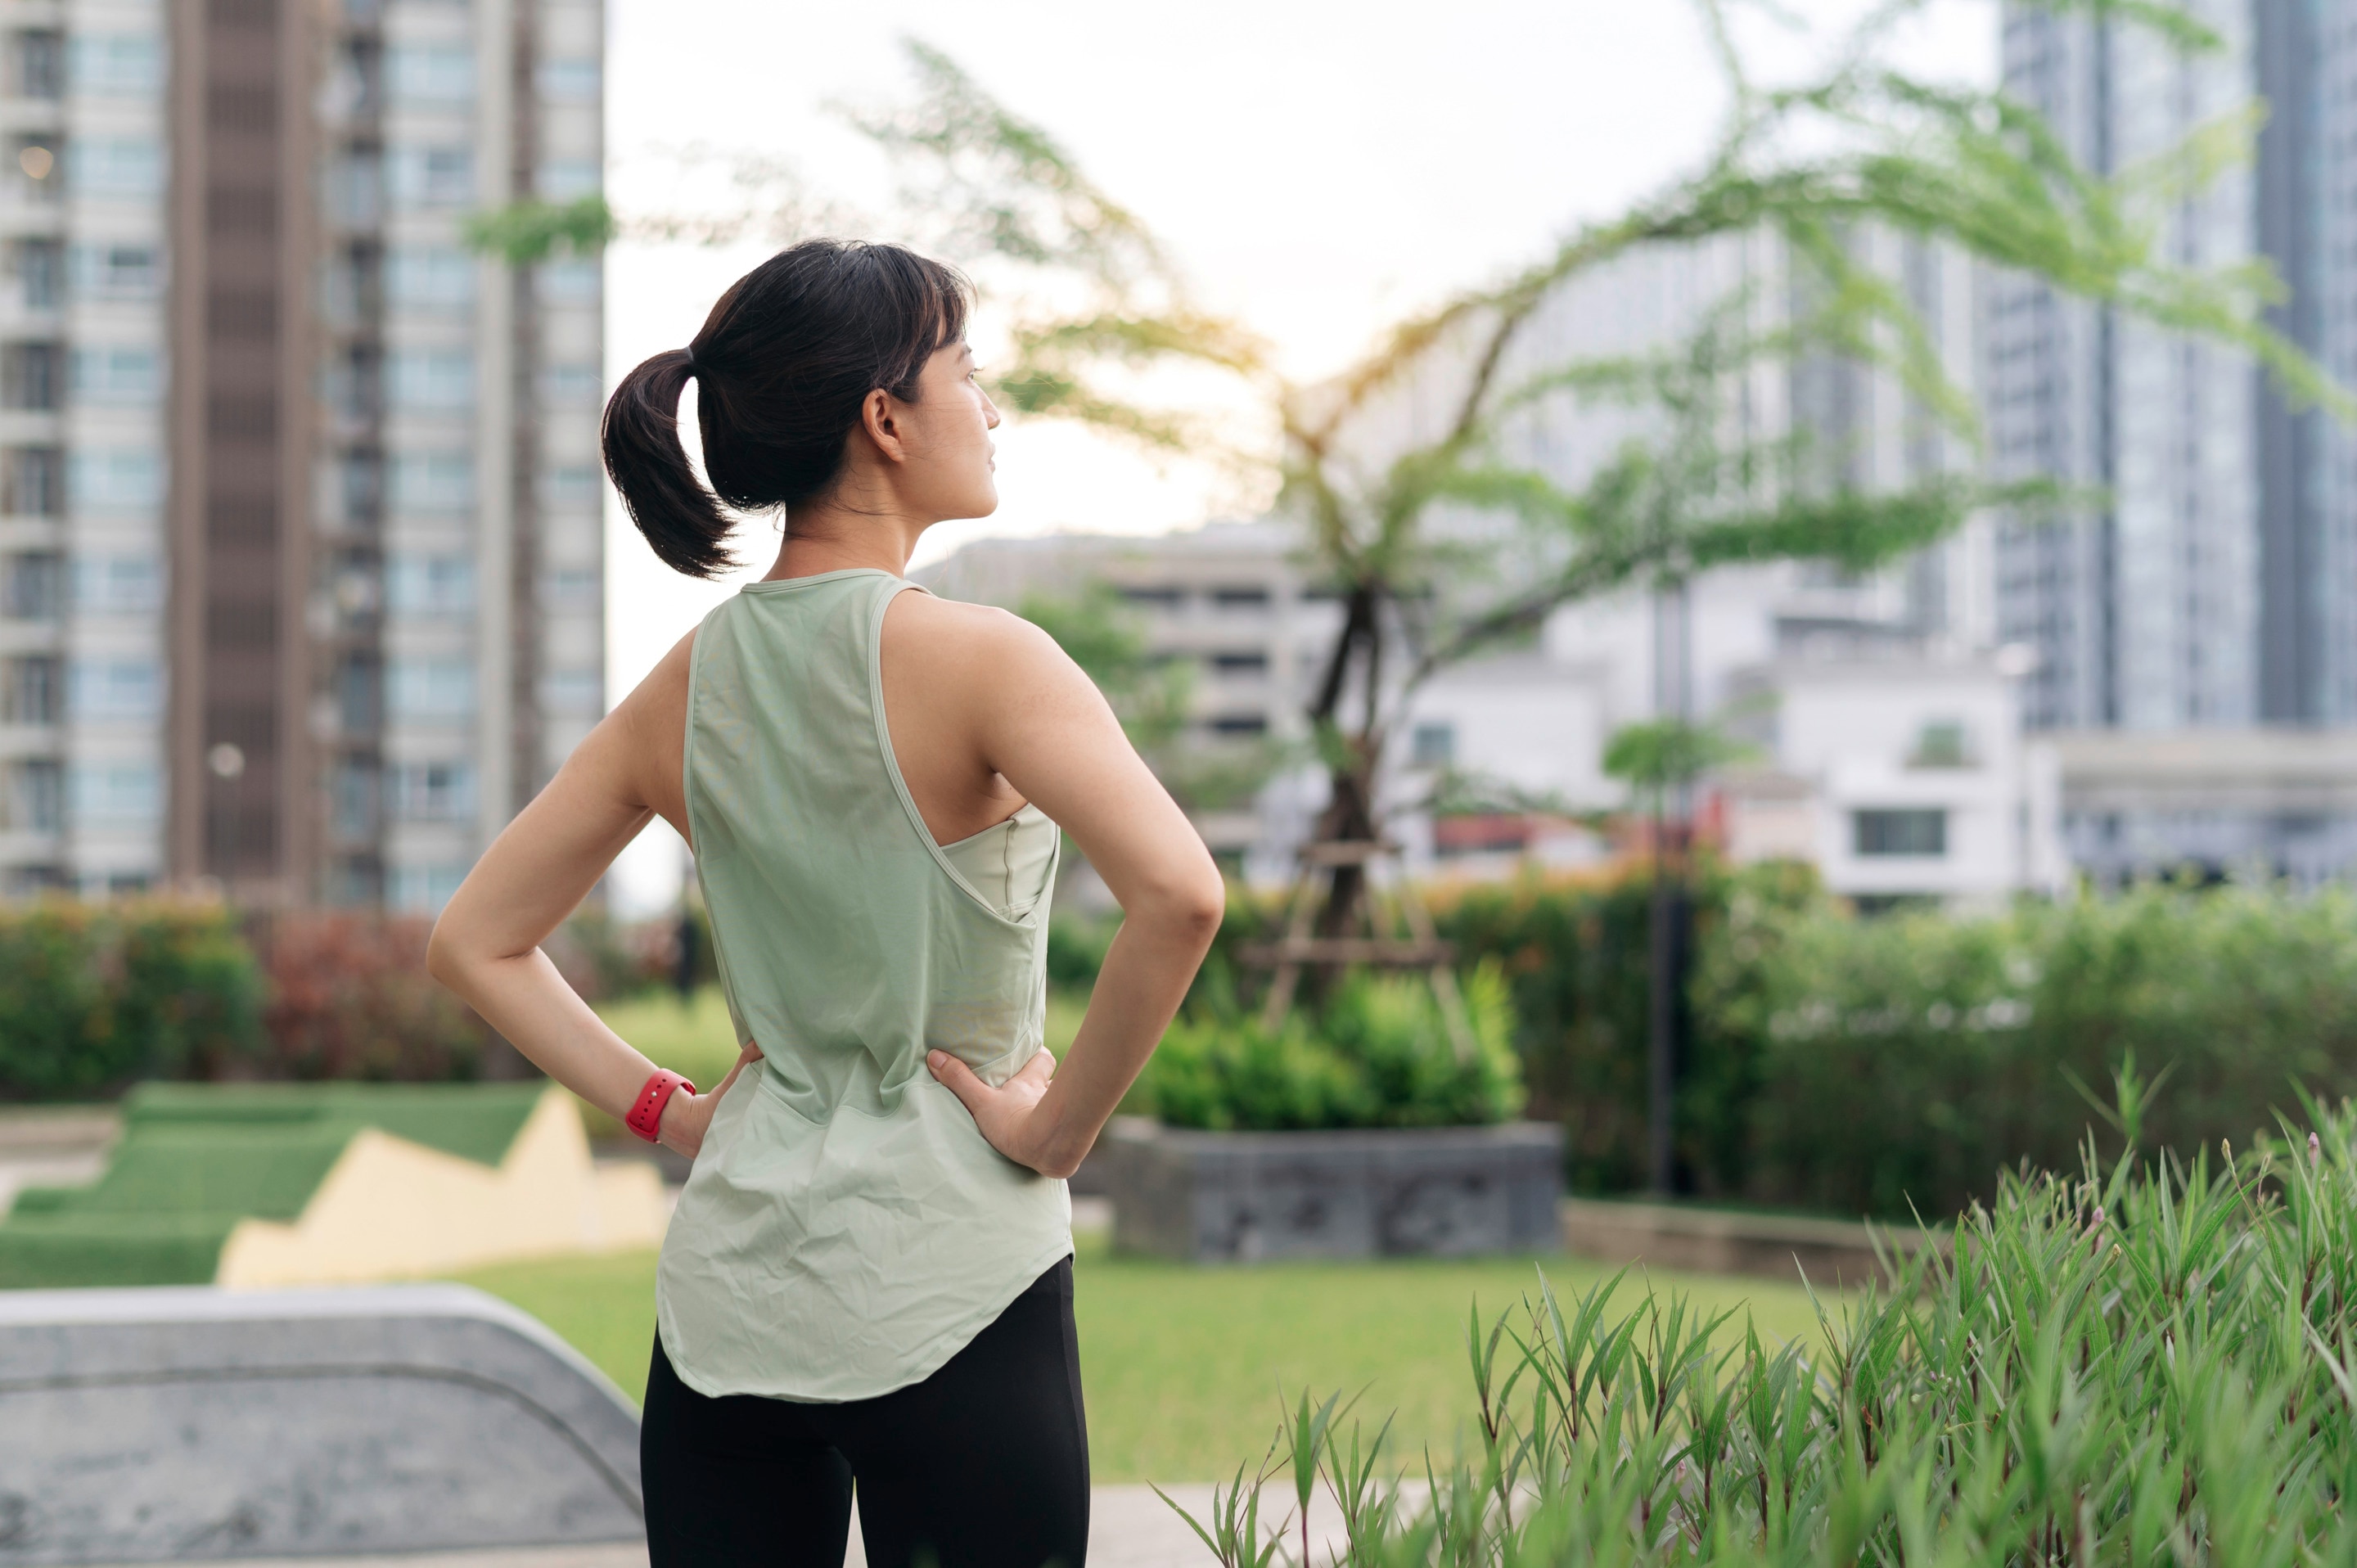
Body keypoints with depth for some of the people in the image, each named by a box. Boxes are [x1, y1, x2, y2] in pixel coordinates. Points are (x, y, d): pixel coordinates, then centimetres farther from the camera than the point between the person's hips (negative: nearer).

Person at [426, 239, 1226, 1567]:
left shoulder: (687, 687, 6)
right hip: (948, 1286, -5)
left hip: (727, 1291, 6)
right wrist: (1062, 1125, -14)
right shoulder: (971, 659, -12)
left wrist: (664, 1107, 10)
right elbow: (1178, 892, -26)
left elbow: (474, 945, 13)